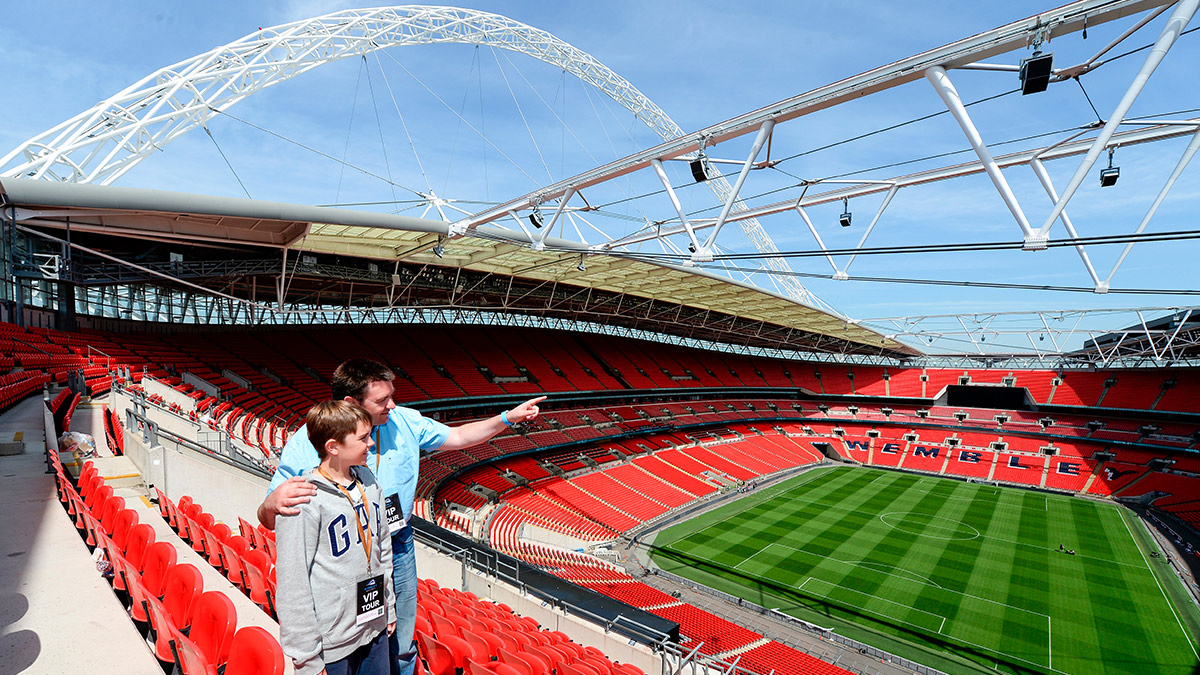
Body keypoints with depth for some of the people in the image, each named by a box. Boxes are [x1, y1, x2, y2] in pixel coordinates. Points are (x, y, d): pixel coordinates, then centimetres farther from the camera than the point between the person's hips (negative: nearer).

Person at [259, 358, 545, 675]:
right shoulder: (306, 443, -21)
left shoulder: (404, 421, -11)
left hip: (398, 547, 3)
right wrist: (272, 504, -43)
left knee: (401, 648, 21)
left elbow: (457, 436, 2)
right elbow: (268, 521, -18)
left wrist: (508, 418, -7)